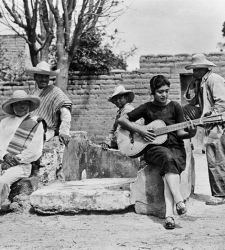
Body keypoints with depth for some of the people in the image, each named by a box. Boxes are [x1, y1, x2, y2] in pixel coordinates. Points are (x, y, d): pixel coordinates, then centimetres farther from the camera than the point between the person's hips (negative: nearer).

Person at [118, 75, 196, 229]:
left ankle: (169, 214, -46)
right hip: (153, 148, 0)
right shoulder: (147, 108, 8)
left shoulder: (175, 107, 9)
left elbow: (180, 132, 4)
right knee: (168, 158, -36)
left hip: (175, 147, 1)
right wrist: (140, 130, -6)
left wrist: (189, 133, -17)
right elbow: (122, 120, 7)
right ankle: (179, 201, -47)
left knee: (169, 169, -33)